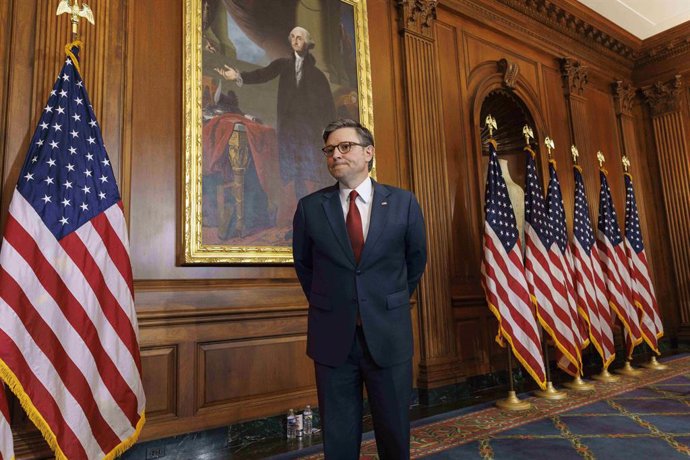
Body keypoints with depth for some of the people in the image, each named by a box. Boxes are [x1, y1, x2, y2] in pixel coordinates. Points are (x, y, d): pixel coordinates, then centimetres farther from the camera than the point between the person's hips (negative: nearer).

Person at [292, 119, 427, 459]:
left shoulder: (403, 203, -2)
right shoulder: (309, 207, -2)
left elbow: (416, 259, 10)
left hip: (388, 335, 0)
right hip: (332, 336, 1)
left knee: (394, 432, 14)